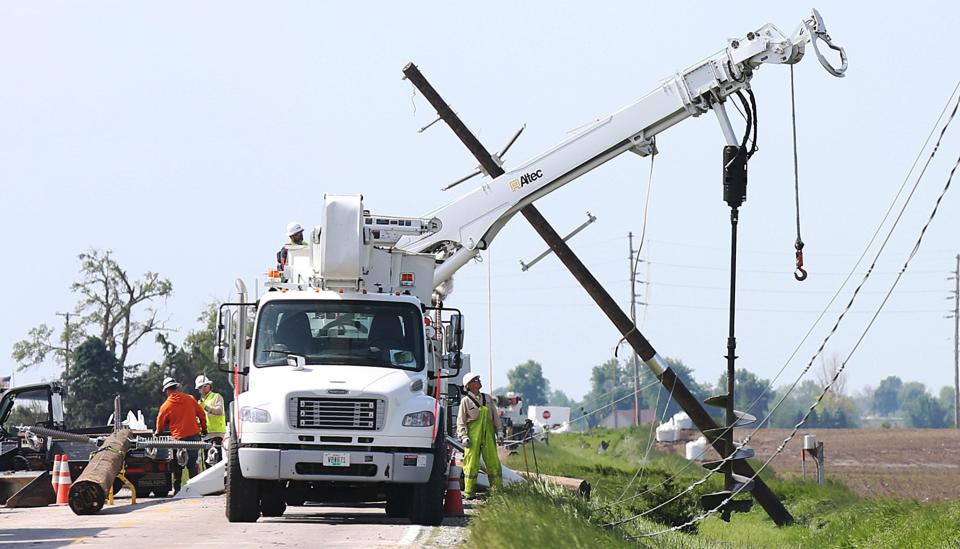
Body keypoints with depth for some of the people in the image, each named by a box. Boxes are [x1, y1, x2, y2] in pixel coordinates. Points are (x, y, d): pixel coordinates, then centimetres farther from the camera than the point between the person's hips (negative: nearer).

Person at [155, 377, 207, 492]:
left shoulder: (165, 406, -3)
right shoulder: (190, 399, 3)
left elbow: (160, 423, 9)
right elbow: (201, 414, 9)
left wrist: (157, 433, 31)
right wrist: (203, 428, 23)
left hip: (178, 438, -2)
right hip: (194, 435, 2)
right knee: (192, 464, 5)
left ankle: (177, 489, 8)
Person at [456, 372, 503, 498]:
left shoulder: (488, 399, 14)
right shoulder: (465, 401, 2)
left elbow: (495, 417, 20)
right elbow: (461, 421, 1)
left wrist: (498, 432, 14)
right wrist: (463, 436, -8)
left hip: (488, 435, 4)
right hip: (473, 435, -4)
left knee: (493, 461, 3)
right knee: (472, 463, -5)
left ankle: (497, 489, 9)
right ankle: (468, 491, 0)